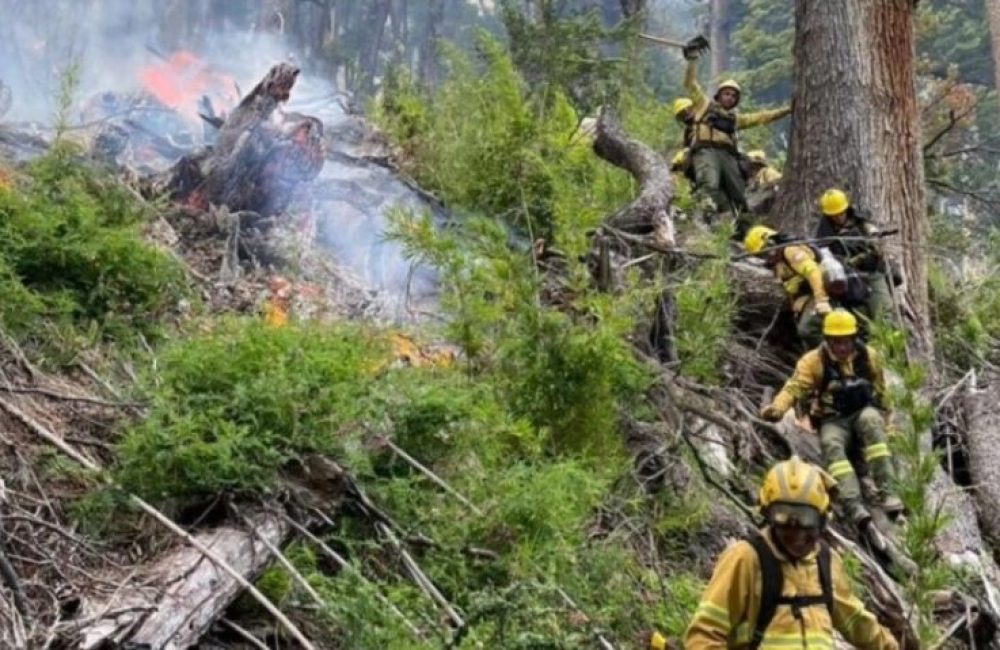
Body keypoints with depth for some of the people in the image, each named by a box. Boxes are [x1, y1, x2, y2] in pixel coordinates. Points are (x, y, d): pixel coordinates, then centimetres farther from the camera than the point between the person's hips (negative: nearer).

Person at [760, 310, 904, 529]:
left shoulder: (869, 356, 2)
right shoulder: (814, 361, -5)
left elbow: (879, 390, 17)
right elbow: (795, 387, -17)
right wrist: (777, 407, -35)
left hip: (864, 412, 1)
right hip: (833, 420, -1)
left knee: (870, 421, -34)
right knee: (832, 445, -33)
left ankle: (886, 492, -38)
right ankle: (854, 506, -48)